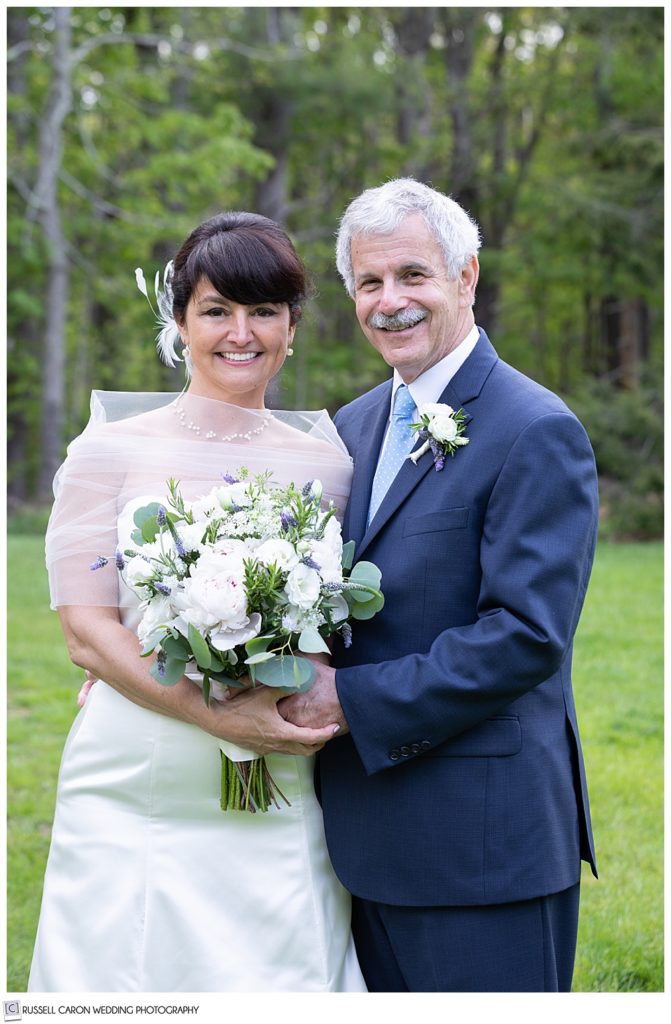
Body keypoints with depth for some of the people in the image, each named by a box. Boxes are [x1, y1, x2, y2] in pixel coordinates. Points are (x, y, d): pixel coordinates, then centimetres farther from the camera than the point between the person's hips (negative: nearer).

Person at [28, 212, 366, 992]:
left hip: (282, 805, 2)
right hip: (136, 800, -2)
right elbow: (86, 632, -5)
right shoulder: (114, 450, 1)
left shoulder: (326, 462, 8)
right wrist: (216, 715, -17)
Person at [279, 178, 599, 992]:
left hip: (482, 840, -7)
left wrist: (353, 701, -18)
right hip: (369, 831, 7)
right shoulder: (354, 424, 13)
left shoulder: (536, 432, -12)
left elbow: (528, 635, -19)